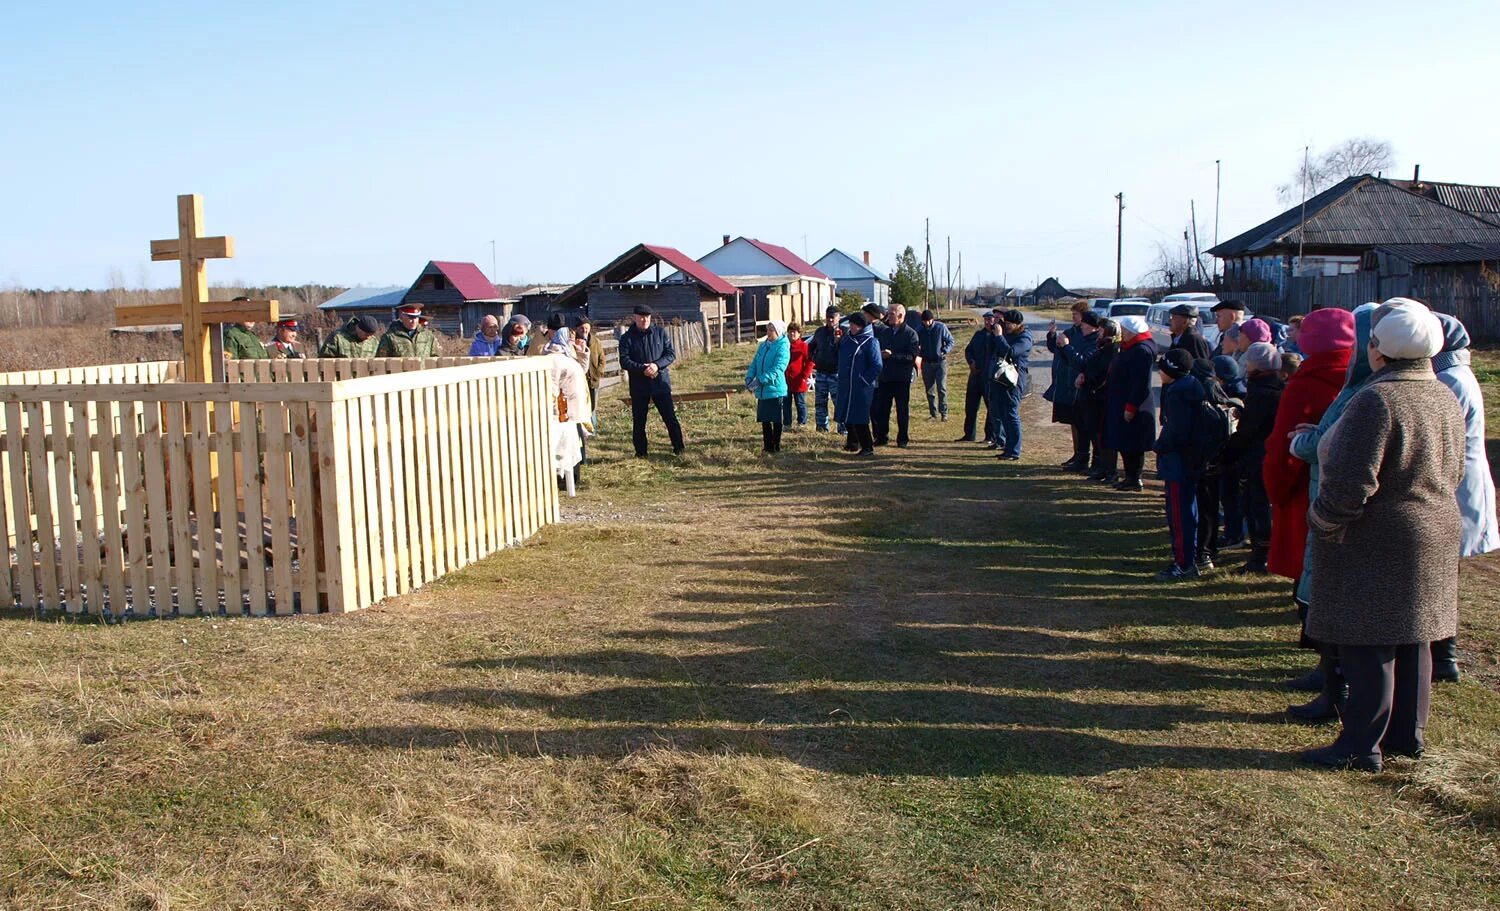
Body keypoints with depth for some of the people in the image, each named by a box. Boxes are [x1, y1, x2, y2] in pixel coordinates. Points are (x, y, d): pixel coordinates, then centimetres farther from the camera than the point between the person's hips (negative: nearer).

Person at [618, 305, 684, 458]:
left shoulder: (660, 333, 3)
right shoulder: (627, 338, -1)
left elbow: (671, 354, 0)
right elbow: (624, 361, -9)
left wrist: (657, 365, -17)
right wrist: (643, 369, -22)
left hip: (661, 382, 0)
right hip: (638, 386, 0)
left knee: (670, 417, 2)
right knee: (639, 421, 6)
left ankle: (679, 448, 12)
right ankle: (640, 452, 18)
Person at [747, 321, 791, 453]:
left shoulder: (783, 347, -10)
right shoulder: (763, 346, 11)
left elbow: (778, 368, -20)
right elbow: (754, 363, 12)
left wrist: (761, 380, -26)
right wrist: (749, 377, -7)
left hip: (776, 389, -6)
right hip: (762, 391, 6)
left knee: (776, 420, 3)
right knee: (764, 420, 10)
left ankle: (776, 446, 12)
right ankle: (767, 446, 19)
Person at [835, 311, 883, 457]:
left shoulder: (870, 342, -11)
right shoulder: (848, 338, 11)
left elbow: (877, 365, -14)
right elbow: (840, 356, 25)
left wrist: (865, 380, -14)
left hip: (861, 387, -8)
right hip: (845, 385, 8)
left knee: (858, 418, -8)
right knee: (847, 417, 14)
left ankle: (867, 448, 0)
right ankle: (853, 443, 29)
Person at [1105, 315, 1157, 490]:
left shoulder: (1142, 351, -19)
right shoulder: (1129, 347, 13)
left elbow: (1141, 384, -24)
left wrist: (1131, 407, -23)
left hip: (1133, 409, -10)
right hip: (1121, 405, 10)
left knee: (1132, 446, -3)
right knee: (1124, 444, 14)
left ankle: (1135, 480, 4)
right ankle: (1130, 478, 22)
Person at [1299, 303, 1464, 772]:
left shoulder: (1376, 400, -23)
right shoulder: (1445, 398, 7)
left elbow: (1350, 482, -26)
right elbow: (1453, 473, 16)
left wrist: (1321, 524, -11)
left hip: (1376, 545, -9)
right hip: (1436, 534, 9)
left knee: (1369, 646, -1)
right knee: (1411, 641, 17)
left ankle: (1361, 746, 6)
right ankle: (1408, 733, 28)